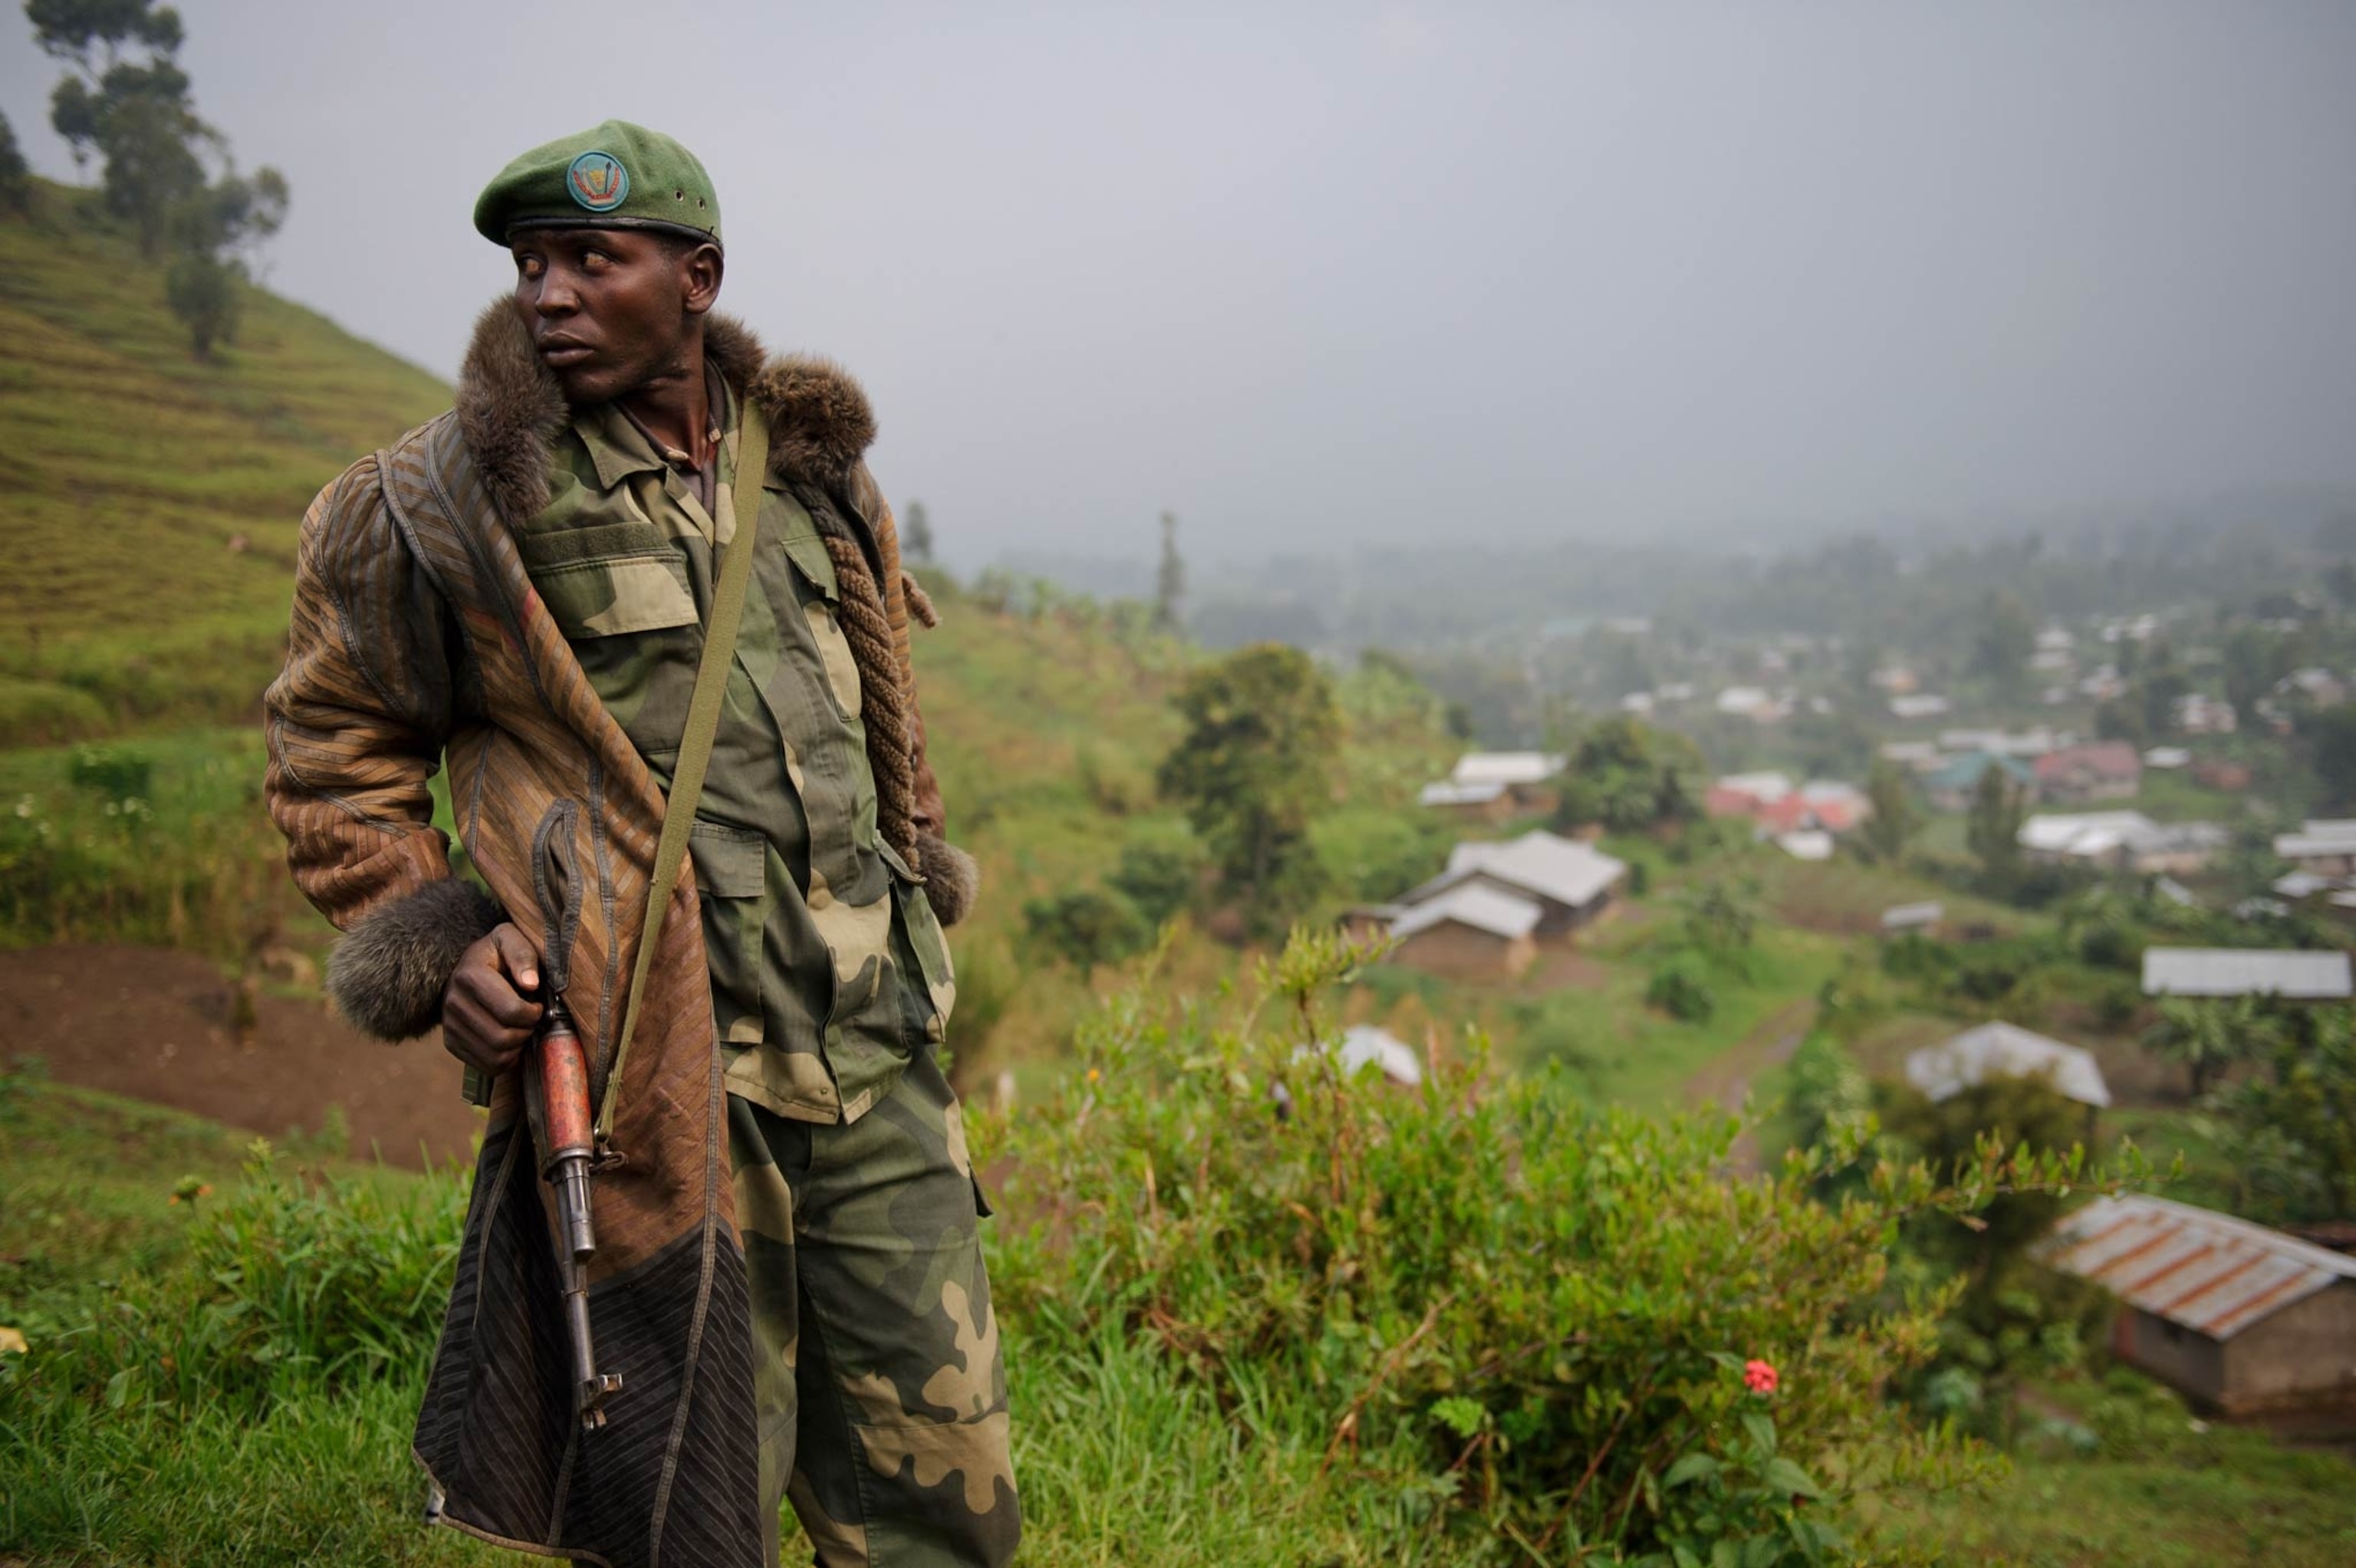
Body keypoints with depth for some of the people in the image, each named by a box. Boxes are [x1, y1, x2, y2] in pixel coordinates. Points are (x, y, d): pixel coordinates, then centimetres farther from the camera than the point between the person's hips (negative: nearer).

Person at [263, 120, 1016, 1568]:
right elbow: (333, 749, 6)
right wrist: (427, 948, -6)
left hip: (881, 1060, 5)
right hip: (665, 1074, -4)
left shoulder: (816, 468, 10)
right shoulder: (457, 500, -5)